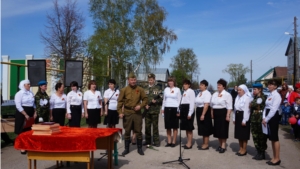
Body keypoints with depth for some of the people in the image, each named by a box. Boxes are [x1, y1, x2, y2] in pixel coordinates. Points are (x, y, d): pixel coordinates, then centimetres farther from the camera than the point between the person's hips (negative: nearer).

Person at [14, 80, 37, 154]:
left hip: (31, 114, 6)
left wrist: (35, 112, 4)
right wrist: (25, 115, -19)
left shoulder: (31, 93, 10)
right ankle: (22, 148, 4)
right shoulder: (19, 93, -9)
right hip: (22, 114, -6)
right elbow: (18, 106, -16)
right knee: (22, 131, -2)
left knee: (29, 131, 9)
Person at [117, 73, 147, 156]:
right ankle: (126, 148, 20)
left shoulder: (140, 89, 3)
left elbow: (145, 99, 9)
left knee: (138, 131, 5)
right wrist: (120, 112, -9)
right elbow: (120, 101, -1)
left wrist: (140, 106, -8)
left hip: (137, 113, 0)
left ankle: (139, 148, 18)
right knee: (127, 131, 8)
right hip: (127, 113, 0)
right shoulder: (124, 90, 0)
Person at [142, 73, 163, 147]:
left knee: (155, 126, 2)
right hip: (147, 110, 3)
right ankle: (148, 140, 20)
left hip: (155, 110, -3)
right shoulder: (145, 88, 10)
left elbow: (161, 98, 0)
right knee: (147, 126, 8)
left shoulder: (158, 88, 2)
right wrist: (145, 105, -5)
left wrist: (156, 101, -17)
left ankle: (156, 141, 10)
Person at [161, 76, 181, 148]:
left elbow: (179, 100, -2)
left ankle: (173, 142, 10)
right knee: (168, 126, 6)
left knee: (175, 126, 4)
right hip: (167, 109, 4)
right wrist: (162, 108, 11)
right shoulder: (166, 89, 10)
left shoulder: (177, 90, -1)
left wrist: (178, 110, -8)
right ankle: (169, 141, 14)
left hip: (174, 109, -4)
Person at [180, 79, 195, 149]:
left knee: (189, 128, -2)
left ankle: (189, 144, 6)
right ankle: (188, 143, 20)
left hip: (188, 109, -9)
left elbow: (192, 103, -15)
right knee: (186, 127, 12)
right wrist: (180, 111, 10)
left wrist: (190, 113, -20)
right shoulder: (184, 92, 18)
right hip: (183, 110, 9)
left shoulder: (191, 91, -9)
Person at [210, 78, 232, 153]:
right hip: (216, 113, 6)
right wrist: (212, 114, 12)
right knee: (217, 129, 10)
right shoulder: (214, 94, 12)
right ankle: (220, 145, 24)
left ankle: (223, 146, 8)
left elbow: (229, 107, -12)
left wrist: (228, 116, -18)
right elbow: (212, 105, 16)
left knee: (223, 129, -1)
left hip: (223, 113, -6)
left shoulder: (227, 95, -8)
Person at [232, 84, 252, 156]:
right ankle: (241, 149, 24)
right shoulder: (237, 98, 13)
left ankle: (244, 150, 12)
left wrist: (244, 120, -20)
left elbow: (246, 110, -18)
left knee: (244, 134, 1)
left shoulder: (247, 98, -13)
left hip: (243, 116, -8)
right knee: (239, 134, 13)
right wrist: (234, 118, 13)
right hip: (237, 116, 8)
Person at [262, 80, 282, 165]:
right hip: (268, 117, 8)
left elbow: (274, 109, -18)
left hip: (274, 117, -8)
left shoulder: (276, 95, -12)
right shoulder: (269, 95, 14)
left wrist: (266, 119, -16)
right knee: (271, 138, 12)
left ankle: (277, 158, 9)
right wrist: (264, 118, 0)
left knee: (275, 138, -1)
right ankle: (274, 157, 21)